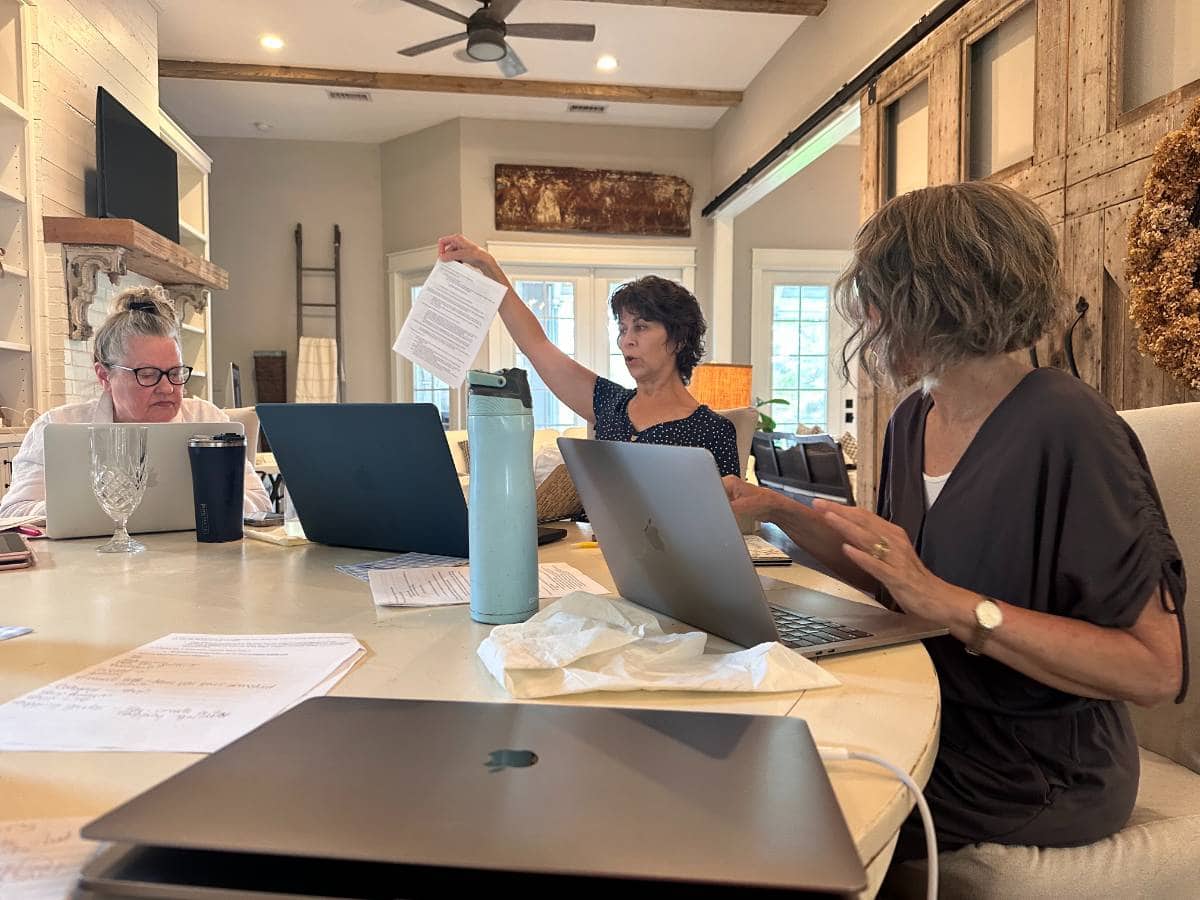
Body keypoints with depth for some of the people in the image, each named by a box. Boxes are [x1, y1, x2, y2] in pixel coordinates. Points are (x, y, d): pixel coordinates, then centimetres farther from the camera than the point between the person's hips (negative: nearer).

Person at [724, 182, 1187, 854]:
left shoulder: (1065, 429, -22)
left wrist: (946, 602, -30)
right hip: (931, 723, 7)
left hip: (1035, 777, -6)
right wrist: (780, 510, 2)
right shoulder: (914, 420, 3)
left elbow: (1156, 668, -23)